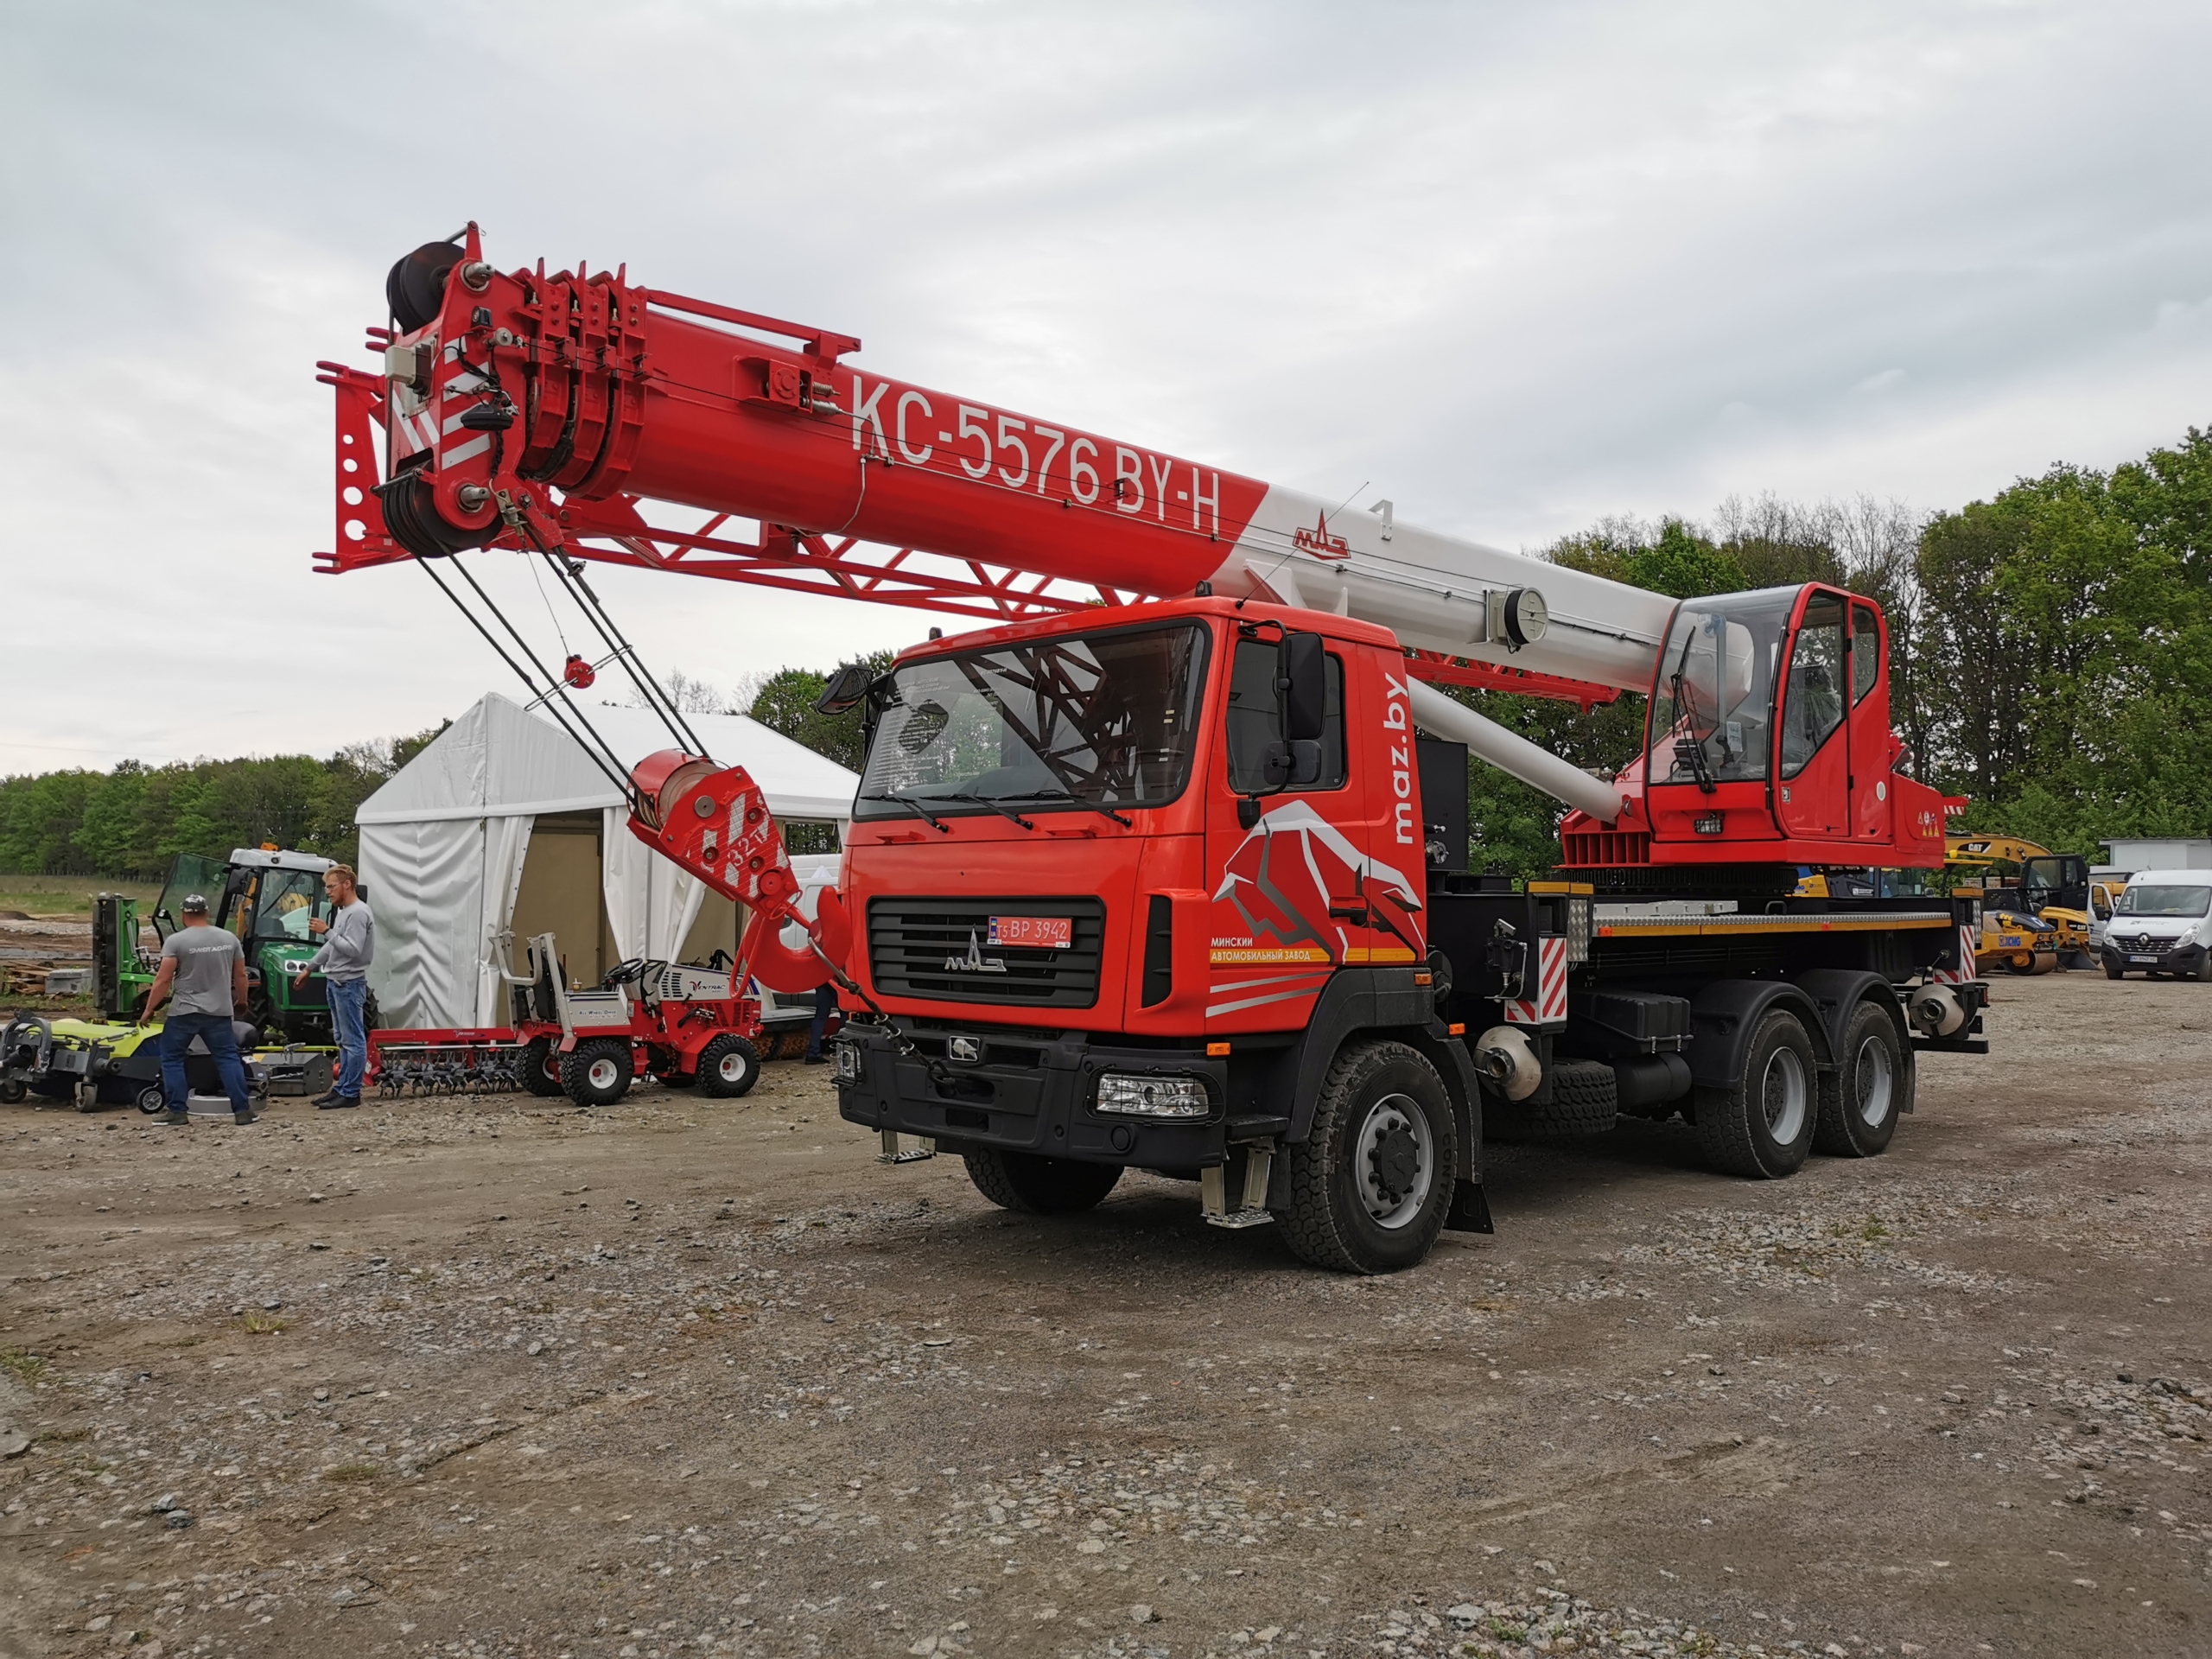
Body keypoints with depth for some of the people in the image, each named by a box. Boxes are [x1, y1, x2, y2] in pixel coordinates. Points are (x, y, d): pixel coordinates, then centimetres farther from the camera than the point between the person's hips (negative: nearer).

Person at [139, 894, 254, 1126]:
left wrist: (148, 1010, -3)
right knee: (228, 1059, 6)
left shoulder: (176, 941, -8)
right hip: (220, 1012, 3)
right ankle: (242, 1110, 2)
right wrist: (241, 1001, 27)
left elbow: (163, 979, -11)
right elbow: (240, 976, 11)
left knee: (172, 1059, 10)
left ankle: (177, 1111, 7)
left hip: (184, 1012, -3)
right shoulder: (229, 939, 5)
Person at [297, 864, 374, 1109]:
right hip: (336, 981, 11)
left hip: (349, 983, -11)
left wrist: (327, 932, -20)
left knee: (352, 1040, -6)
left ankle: (350, 1093, -3)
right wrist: (309, 967, 27)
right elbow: (331, 946, 26)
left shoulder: (358, 913, -17)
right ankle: (342, 1088, 20)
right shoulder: (342, 910, 16)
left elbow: (353, 949, -24)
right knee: (344, 1040, 14)